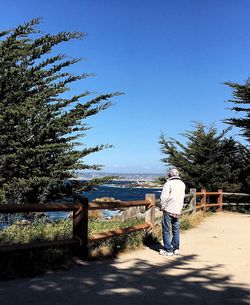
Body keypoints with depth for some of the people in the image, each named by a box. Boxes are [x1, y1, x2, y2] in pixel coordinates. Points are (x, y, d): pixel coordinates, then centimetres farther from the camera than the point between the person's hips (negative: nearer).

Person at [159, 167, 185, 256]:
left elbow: (164, 197, -14)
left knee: (166, 231, 2)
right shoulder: (182, 184, 8)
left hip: (168, 210, -6)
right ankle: (176, 248, 22)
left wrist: (162, 207, -3)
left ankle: (168, 250, 4)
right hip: (178, 211, 6)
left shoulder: (168, 183, -12)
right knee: (176, 230, 15)